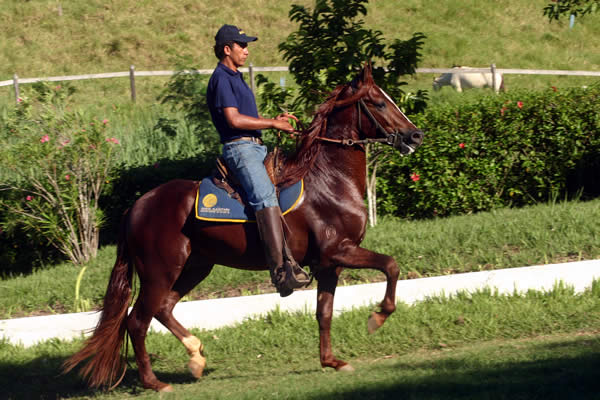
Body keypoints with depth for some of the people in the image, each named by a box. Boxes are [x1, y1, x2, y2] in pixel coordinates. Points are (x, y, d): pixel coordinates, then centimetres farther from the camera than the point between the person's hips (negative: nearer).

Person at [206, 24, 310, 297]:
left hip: (256, 147, 11)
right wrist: (273, 124, -10)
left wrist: (275, 121, 13)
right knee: (265, 196, -29)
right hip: (239, 148, -11)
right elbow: (234, 120, -18)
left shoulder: (235, 78, 24)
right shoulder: (221, 78, -8)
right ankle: (281, 270, -41)